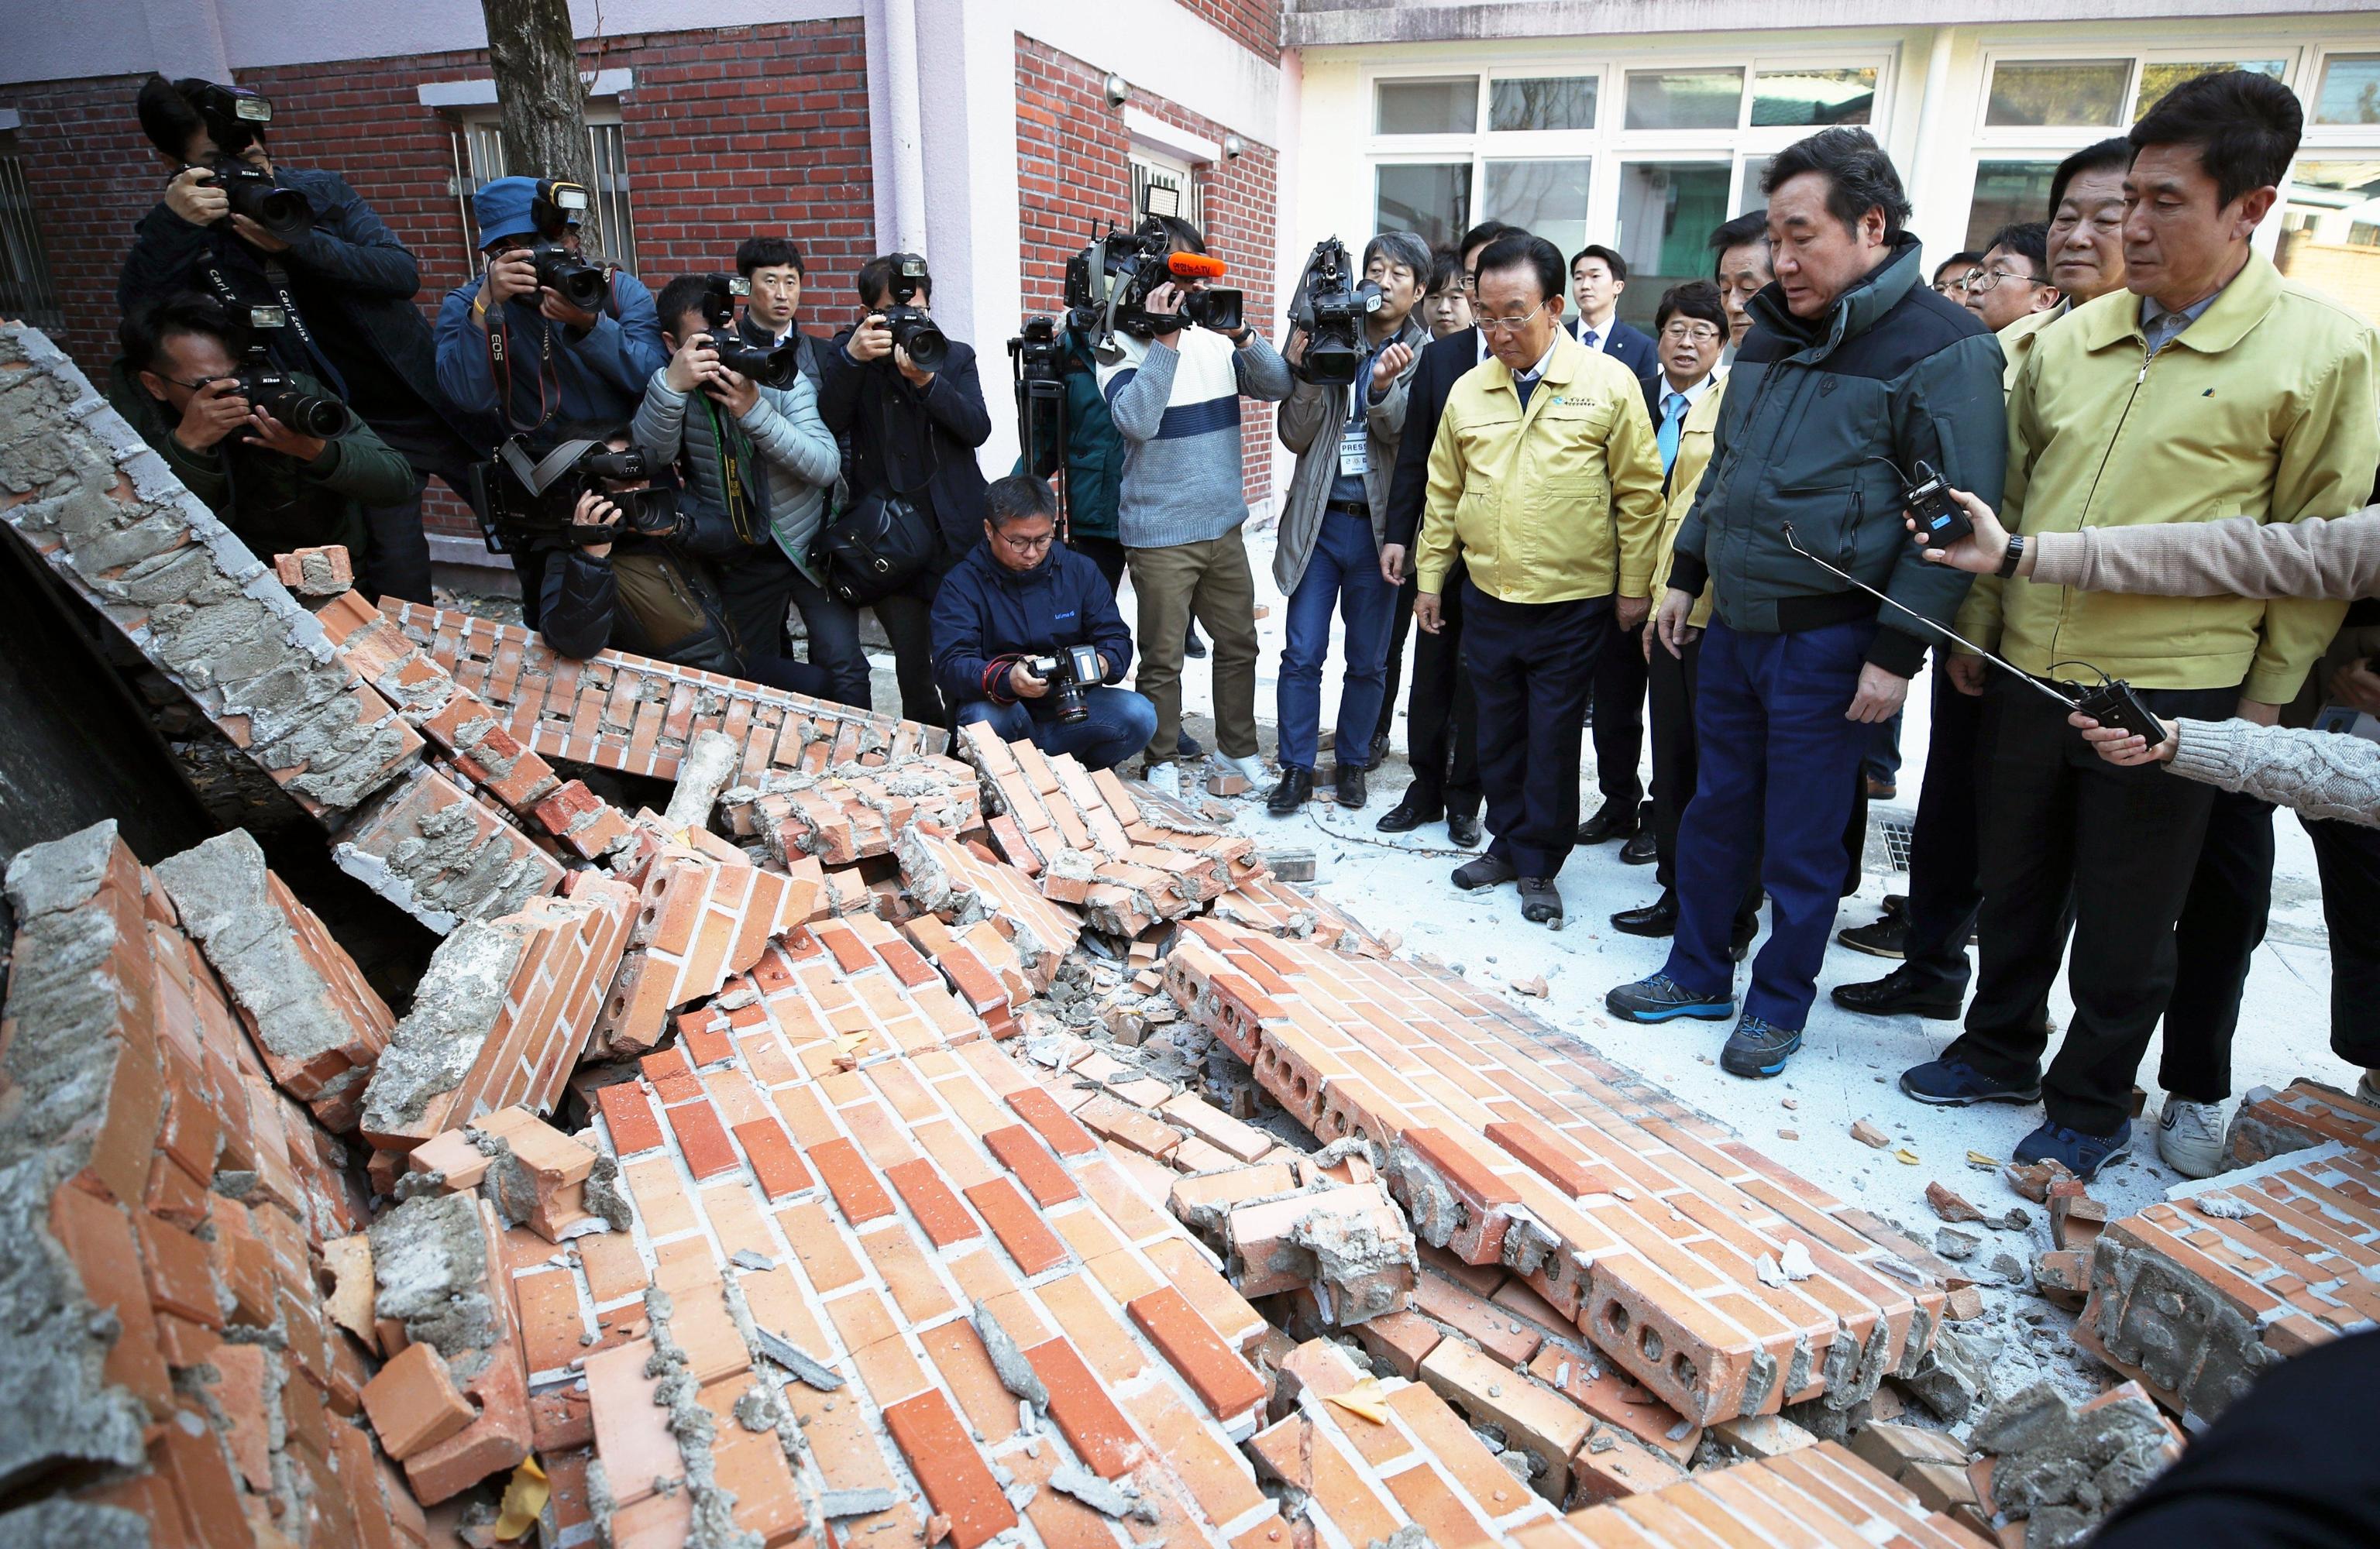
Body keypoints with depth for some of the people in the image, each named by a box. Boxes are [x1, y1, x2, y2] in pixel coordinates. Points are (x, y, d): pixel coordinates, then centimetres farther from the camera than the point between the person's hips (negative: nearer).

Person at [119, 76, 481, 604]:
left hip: (432, 401, 2)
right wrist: (170, 224, -33)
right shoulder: (183, 238, -3)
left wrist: (297, 243, -23)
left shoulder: (319, 191, 0)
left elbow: (403, 272, -11)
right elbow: (136, 311, -20)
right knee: (396, 588, -3)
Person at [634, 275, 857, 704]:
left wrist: (756, 413, -32)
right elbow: (646, 458, -23)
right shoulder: (669, 385, -7)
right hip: (739, 560, 2)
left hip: (809, 546, -2)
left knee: (843, 669, -8)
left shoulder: (780, 377, -12)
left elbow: (827, 468, -21)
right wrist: (671, 386, -38)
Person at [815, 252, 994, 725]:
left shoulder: (956, 357, 11)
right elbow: (827, 425, -7)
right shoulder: (846, 355, 8)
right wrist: (851, 359, -19)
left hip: (957, 533, 1)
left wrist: (927, 380, -17)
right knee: (912, 660, 2)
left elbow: (978, 428, -4)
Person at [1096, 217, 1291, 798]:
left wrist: (1242, 336, -16)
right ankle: (1161, 762, 18)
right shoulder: (1121, 347, -7)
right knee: (1163, 658, 2)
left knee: (1238, 644, 15)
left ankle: (1237, 746, 32)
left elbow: (1278, 387, 0)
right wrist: (1165, 339, -24)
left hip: (1223, 527, 5)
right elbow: (1136, 421, -23)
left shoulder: (1214, 339, 7)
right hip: (1160, 535, -5)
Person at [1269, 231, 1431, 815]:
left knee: (1367, 661, 10)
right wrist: (1306, 374, -18)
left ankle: (1352, 763, 25)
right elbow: (1295, 436, -2)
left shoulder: (1424, 356, 0)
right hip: (1318, 520, 1)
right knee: (1302, 654, 1)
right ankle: (1297, 769, 13)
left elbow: (1403, 436, -10)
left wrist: (1384, 387, -28)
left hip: (1377, 524, 0)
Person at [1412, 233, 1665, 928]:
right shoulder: (1468, 392, 5)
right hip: (1487, 599, 4)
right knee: (1498, 732, 14)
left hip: (1574, 604, -3)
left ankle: (1540, 864, 21)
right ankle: (1507, 843, 31)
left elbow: (1639, 494, -4)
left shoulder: (1609, 383, -7)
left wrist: (1634, 587, -5)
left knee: (1553, 737, 5)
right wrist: (1428, 577, 11)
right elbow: (1444, 493, 11)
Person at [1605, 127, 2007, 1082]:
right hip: (1734, 624, 6)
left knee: (1802, 836, 5)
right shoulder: (1770, 333, 10)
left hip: (1827, 641, -6)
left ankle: (1780, 1002, 23)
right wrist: (1685, 574, 16)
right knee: (1717, 810, 15)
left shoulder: (1942, 347, -11)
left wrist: (1897, 652, -17)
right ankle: (1697, 973, 30)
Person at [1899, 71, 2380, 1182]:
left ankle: (2091, 1103, 27)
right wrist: (1977, 624, 12)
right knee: (2014, 887, 17)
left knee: (2126, 921, 9)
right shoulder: (2071, 339, 6)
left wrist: (2266, 697, -5)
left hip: (2172, 690, -4)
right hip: (2030, 671, 4)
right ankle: (1998, 1052, 36)